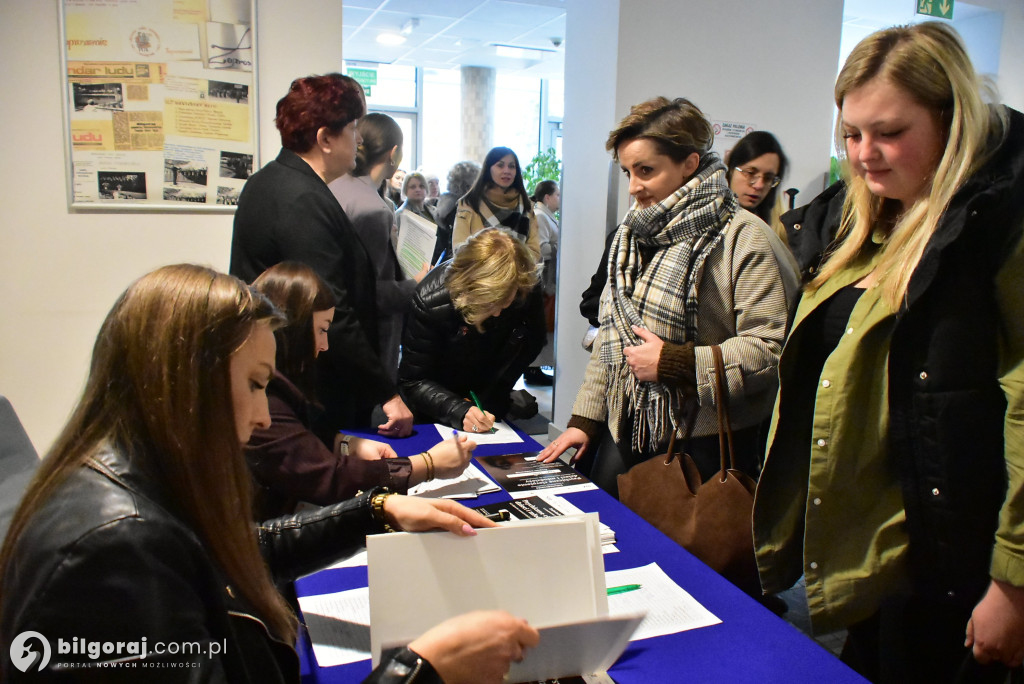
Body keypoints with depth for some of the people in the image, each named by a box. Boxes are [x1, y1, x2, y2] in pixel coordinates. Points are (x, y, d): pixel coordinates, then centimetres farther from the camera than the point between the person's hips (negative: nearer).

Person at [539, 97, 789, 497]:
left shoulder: (742, 236, -11)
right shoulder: (632, 235, 11)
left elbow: (769, 349, -18)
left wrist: (673, 362, -19)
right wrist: (585, 419, 10)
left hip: (705, 440, -6)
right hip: (627, 431, 6)